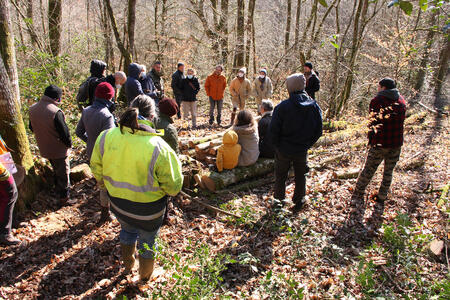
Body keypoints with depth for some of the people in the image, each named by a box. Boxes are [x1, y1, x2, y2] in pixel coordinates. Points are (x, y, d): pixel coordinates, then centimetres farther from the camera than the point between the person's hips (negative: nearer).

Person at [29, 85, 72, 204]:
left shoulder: (32, 109, -5)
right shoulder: (55, 112, -30)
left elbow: (32, 128, 9)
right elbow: (64, 132, -24)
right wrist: (69, 144, -6)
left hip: (44, 148, 7)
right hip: (58, 149, -7)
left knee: (56, 170, 28)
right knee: (63, 172, 13)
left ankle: (59, 190, 45)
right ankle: (64, 196, 27)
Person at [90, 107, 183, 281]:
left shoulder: (105, 137, -16)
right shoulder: (158, 147, -29)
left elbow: (97, 169, 1)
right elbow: (173, 187, -22)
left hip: (118, 204, 4)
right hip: (148, 211, -4)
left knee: (127, 231, 34)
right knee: (148, 241, 25)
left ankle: (127, 266, 59)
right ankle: (145, 276, 51)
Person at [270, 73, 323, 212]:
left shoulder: (283, 107, -20)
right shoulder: (314, 106, -7)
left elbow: (273, 130, -15)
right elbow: (318, 131, 0)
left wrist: (278, 146, 0)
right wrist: (307, 145, 9)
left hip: (284, 150, -3)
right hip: (302, 151, 3)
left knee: (280, 176, 17)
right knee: (300, 176, 21)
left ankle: (279, 200, 32)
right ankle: (299, 201, 34)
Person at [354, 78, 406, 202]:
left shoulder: (376, 101, -10)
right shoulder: (402, 101, 5)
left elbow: (373, 122, -8)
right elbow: (401, 120, 9)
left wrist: (371, 140, 0)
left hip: (380, 143, -4)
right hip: (397, 143, 4)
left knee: (369, 169, 10)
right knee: (389, 171, 15)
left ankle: (359, 191, 25)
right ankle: (382, 196, 25)